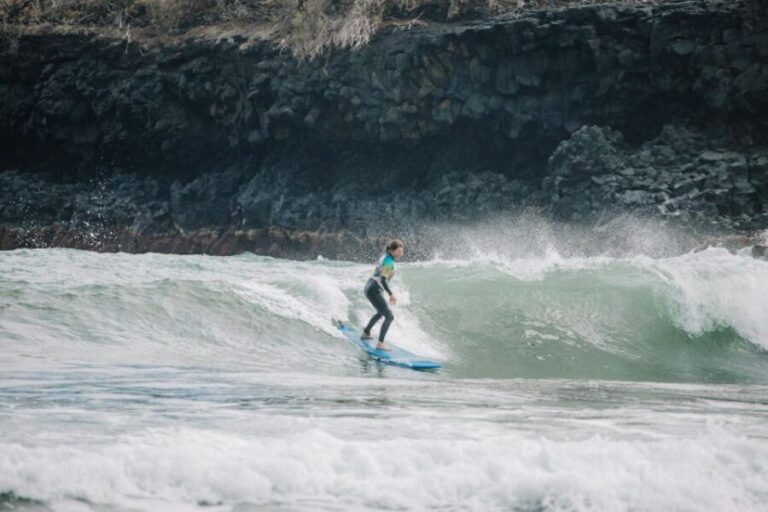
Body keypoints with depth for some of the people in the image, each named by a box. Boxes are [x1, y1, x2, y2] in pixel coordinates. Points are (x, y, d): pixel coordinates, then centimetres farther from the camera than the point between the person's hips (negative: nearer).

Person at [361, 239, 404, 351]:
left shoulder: (385, 257, 9)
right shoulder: (389, 262, -19)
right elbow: (383, 280, -26)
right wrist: (391, 294, -28)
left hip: (370, 286, 10)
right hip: (374, 290, -10)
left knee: (380, 313, 33)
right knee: (389, 316, -15)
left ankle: (365, 333, 46)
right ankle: (380, 344, -22)